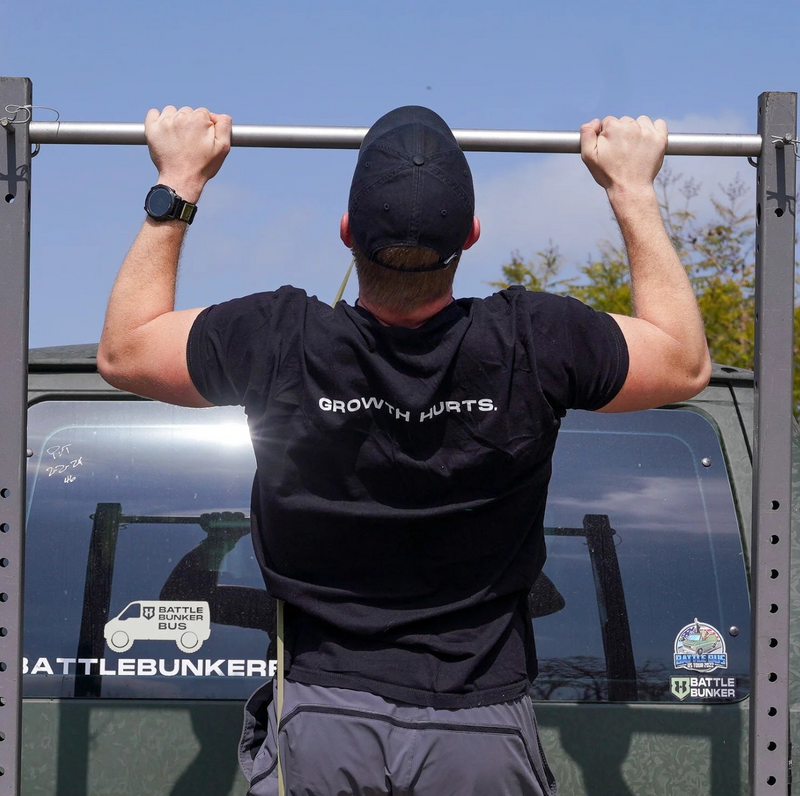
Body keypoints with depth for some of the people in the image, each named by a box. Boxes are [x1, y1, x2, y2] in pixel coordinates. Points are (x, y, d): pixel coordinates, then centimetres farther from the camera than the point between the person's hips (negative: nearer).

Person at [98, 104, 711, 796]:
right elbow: (688, 362, 8)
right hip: (485, 737, 0)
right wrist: (633, 189, 14)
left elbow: (121, 350, 8)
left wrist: (178, 185, 14)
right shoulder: (531, 345, -14)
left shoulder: (282, 345, -14)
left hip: (318, 731, 0)